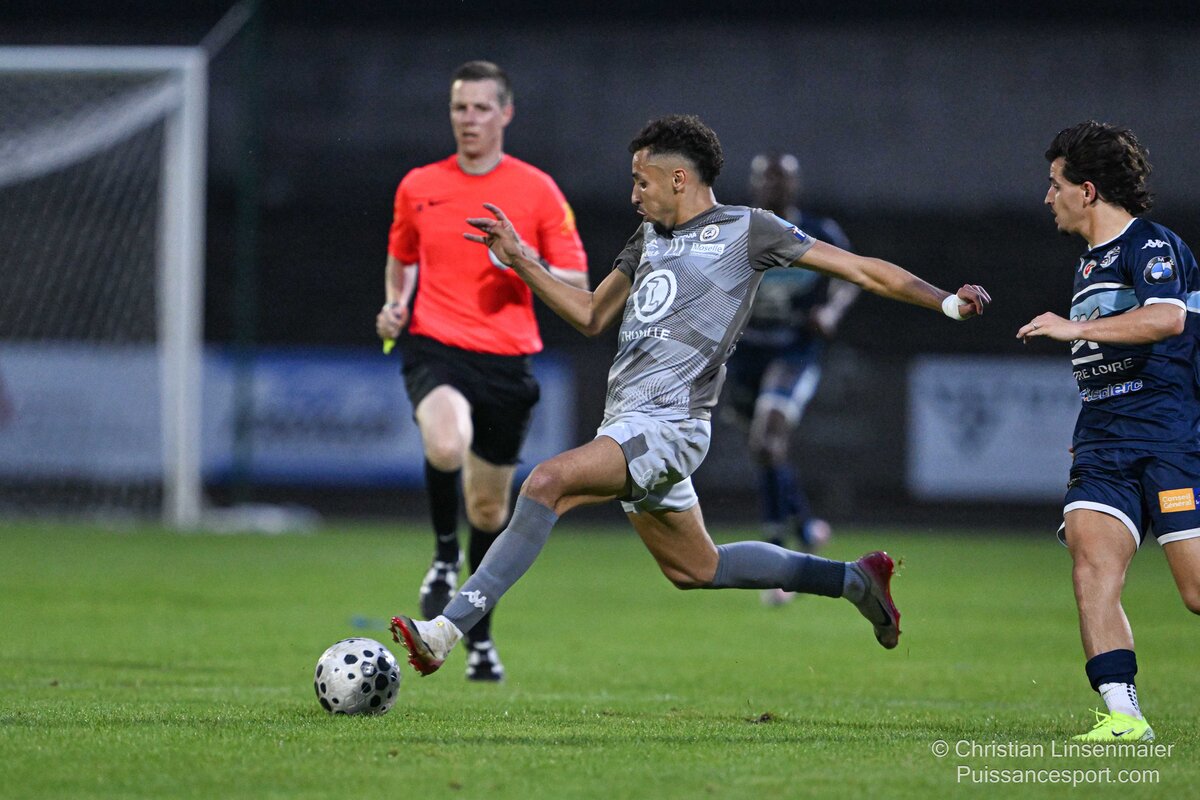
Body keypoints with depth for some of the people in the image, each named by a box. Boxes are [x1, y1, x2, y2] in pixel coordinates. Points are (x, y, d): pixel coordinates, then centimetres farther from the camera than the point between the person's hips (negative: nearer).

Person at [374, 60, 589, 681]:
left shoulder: (537, 191, 2)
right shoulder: (417, 187, 7)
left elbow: (576, 286, 1)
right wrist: (394, 304, 4)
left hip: (507, 360, 1)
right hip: (435, 348, -1)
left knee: (488, 508, 10)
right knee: (447, 446, -34)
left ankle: (480, 639, 30)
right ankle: (444, 558, -6)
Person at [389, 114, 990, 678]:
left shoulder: (745, 229, -2)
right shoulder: (650, 236, 20)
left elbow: (861, 269, 0)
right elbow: (591, 316, 28)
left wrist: (945, 301, -8)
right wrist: (520, 262, 18)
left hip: (668, 424, -9)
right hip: (627, 422, 9)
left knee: (547, 482, -27)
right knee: (695, 570, 17)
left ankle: (447, 630, -32)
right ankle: (855, 580, 30)